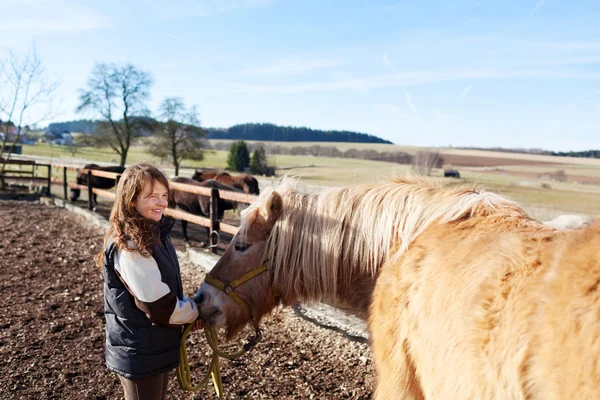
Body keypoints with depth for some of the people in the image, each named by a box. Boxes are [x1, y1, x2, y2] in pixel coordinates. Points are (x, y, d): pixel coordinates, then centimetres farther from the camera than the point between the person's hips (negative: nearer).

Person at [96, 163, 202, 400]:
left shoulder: (155, 233, 3)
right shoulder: (129, 246, -25)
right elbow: (159, 305, -26)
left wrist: (189, 307, -1)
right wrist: (194, 313, -10)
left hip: (157, 347, 9)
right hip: (139, 354, -9)